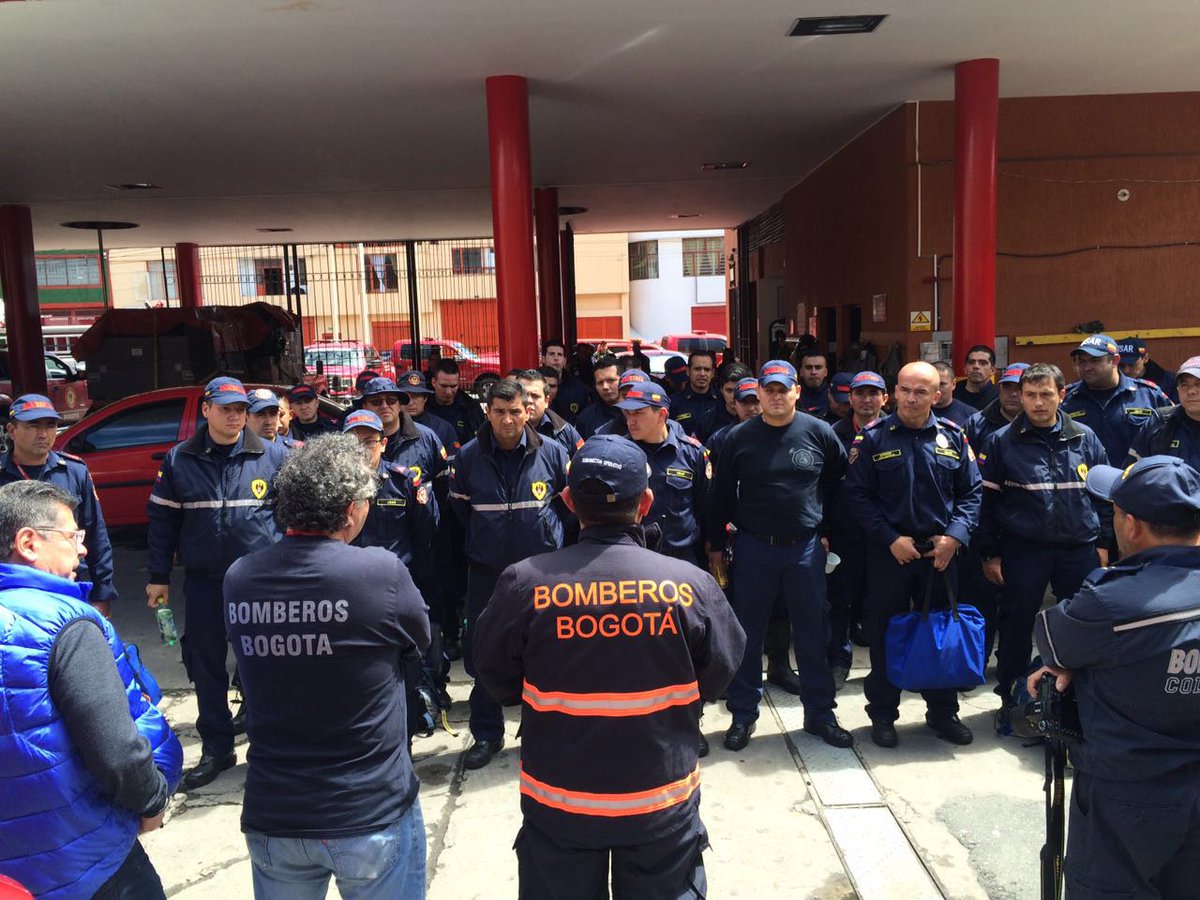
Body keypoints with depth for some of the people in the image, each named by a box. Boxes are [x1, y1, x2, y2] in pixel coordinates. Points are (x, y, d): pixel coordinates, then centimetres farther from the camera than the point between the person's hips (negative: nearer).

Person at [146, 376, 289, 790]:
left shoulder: (273, 456, -2)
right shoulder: (179, 460, 2)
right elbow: (161, 520, 6)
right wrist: (158, 577, 4)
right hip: (203, 581, 2)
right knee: (206, 666, 11)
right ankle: (216, 749, 26)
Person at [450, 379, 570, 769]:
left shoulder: (552, 452, -7)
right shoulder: (469, 456, -4)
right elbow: (459, 506, 11)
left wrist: (545, 530, 6)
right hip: (486, 570, 1)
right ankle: (486, 734, 24)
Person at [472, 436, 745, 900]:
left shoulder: (524, 583, -19)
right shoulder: (692, 584, -18)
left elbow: (499, 680, -4)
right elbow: (716, 676, -3)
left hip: (558, 804, 0)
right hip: (662, 805, 0)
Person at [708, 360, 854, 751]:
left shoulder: (819, 433, -3)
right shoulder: (739, 437, -3)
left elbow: (839, 483, 8)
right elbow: (721, 495, 3)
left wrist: (828, 529, 7)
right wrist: (715, 546, 4)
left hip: (805, 547, 0)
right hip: (753, 547, 0)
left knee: (812, 634, 9)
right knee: (748, 634, 8)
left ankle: (820, 714, 23)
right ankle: (743, 715, 21)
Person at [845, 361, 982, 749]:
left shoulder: (953, 437, 2)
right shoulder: (872, 437, -6)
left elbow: (971, 492, 4)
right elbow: (859, 494, -8)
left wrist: (954, 535, -10)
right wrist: (891, 538, -14)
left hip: (940, 552, 3)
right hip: (888, 552, -2)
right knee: (885, 634, 7)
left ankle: (943, 712, 29)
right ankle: (882, 714, 21)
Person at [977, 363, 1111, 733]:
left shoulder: (1085, 439, 4)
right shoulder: (1002, 442, -4)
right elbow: (987, 500, -2)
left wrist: (1103, 543, 7)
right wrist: (989, 554, -4)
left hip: (1080, 549, 2)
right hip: (1022, 550, -2)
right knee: (1016, 627, 6)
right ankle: (1009, 699, 21)